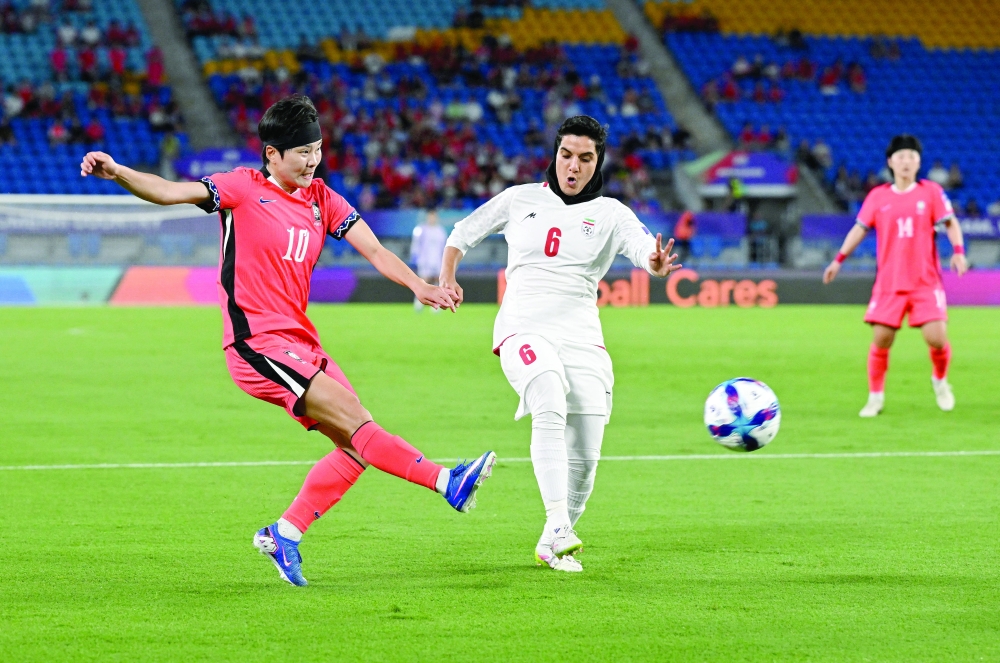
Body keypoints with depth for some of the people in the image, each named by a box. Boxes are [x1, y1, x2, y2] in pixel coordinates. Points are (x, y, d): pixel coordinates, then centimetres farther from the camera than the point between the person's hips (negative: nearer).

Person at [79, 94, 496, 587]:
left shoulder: (321, 199, 13)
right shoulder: (244, 189, -4)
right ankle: (446, 482, -23)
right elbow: (170, 193, -13)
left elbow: (373, 250, 7)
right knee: (355, 421, -20)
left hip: (299, 342, 8)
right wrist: (116, 173, -30)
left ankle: (284, 534, 10)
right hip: (257, 343, -8)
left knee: (355, 447, 1)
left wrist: (418, 285, -10)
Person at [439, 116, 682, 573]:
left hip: (581, 340, 2)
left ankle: (551, 545, 19)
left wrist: (655, 263, -38)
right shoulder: (520, 199, 9)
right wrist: (447, 276, 6)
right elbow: (464, 232, 22)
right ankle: (557, 522, -40)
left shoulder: (609, 214, 5)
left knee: (583, 458, -4)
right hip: (523, 330, -2)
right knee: (551, 408, -32)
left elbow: (642, 245, -15)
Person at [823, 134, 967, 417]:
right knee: (881, 339, -6)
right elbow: (860, 228, 10)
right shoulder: (878, 196, 5)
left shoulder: (931, 192, 2)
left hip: (926, 282, -1)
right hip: (889, 283, 1)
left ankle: (940, 381, 19)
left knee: (936, 337, -11)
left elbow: (951, 223, 3)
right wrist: (839, 259, 2)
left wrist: (958, 250, -14)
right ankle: (875, 396, 10)